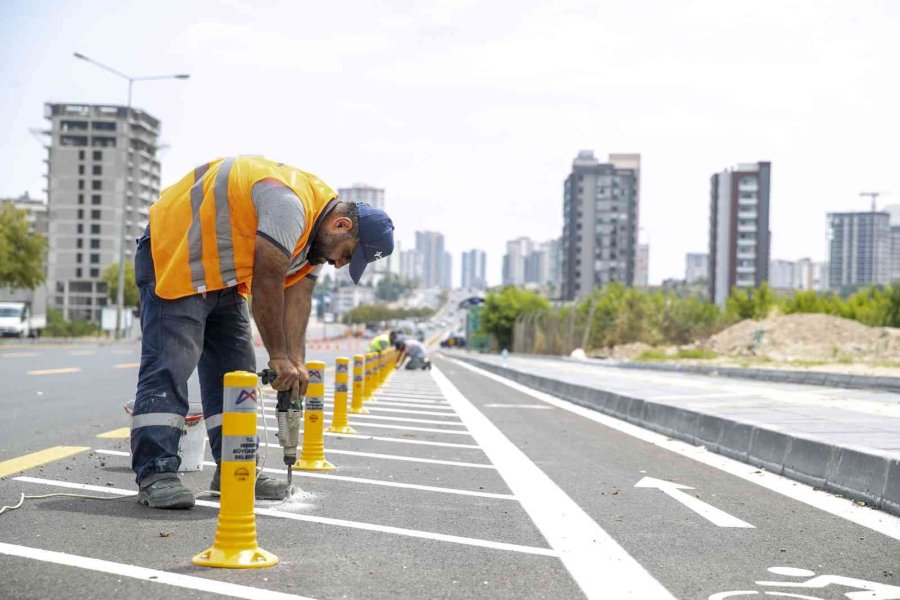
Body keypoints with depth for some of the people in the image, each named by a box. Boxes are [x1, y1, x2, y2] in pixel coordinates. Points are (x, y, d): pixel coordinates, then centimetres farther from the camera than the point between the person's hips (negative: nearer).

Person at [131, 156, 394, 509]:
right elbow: (266, 283, -27)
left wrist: (296, 362, -9)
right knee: (170, 365, -17)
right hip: (175, 255, -10)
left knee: (235, 370, 8)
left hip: (222, 275, 10)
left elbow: (297, 297, 1)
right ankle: (155, 474, -18)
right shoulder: (290, 204, -28)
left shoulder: (314, 228, 5)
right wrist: (279, 357, -20)